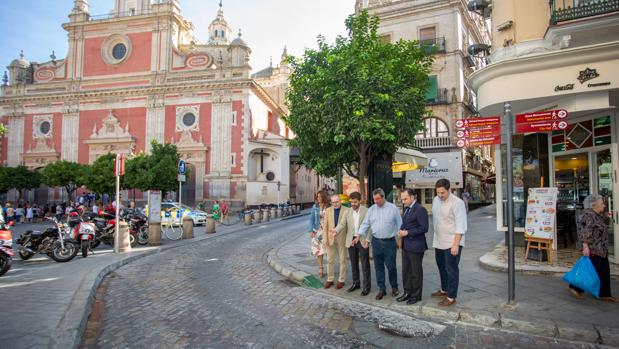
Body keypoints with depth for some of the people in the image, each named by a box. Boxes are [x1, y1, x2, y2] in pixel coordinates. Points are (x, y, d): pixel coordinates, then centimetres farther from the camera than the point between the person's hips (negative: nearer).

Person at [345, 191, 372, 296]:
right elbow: (344, 224, -2)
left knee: (365, 265, 2)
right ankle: (356, 283, 29)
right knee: (354, 264, 15)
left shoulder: (366, 211, -7)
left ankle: (366, 286, 12)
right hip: (351, 241, 4)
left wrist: (368, 239, -11)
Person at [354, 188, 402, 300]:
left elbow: (399, 224, -1)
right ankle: (381, 289, 19)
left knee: (391, 266, 3)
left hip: (389, 242, -3)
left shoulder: (393, 208, -5)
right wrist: (358, 236, -5)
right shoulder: (371, 209, 4)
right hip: (376, 241, 3)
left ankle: (394, 287, 24)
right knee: (378, 267, 8)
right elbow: (365, 224, 4)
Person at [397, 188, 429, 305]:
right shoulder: (406, 208, 12)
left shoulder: (420, 209, -16)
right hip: (406, 245, 8)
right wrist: (401, 230, 1)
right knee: (406, 270, 14)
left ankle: (416, 295, 19)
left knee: (416, 271, 5)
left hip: (416, 246, -8)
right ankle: (407, 292, 27)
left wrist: (407, 232, -18)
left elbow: (424, 228, -19)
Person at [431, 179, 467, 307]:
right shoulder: (435, 200, 5)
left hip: (452, 243, -8)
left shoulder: (457, 203, -18)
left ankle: (451, 297, 11)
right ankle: (444, 290, 38)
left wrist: (456, 244, -22)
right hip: (438, 242, 8)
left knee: (451, 270, -1)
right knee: (441, 267, 20)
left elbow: (460, 226, -19)